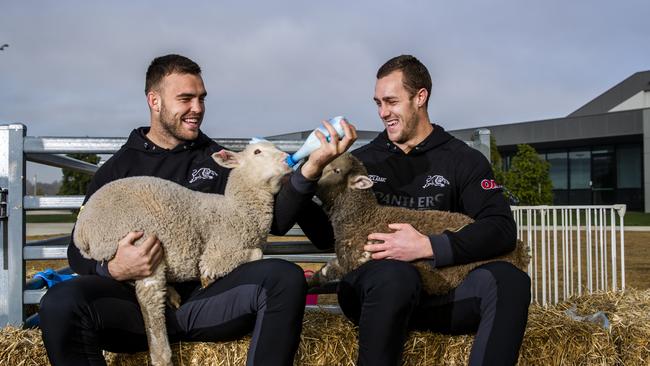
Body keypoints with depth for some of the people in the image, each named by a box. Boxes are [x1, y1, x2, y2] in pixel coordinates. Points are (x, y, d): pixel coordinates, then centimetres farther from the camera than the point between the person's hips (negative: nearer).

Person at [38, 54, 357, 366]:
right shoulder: (117, 169, 12)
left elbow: (274, 221, 2)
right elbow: (79, 251, 9)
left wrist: (311, 168, -16)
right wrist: (113, 270, -15)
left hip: (205, 298, 1)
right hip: (138, 301, 0)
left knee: (285, 278, -26)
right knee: (61, 303, -31)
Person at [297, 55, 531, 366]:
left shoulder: (463, 160, 7)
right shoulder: (363, 161, 12)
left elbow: (501, 230, -7)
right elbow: (328, 237, 12)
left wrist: (428, 247, -21)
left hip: (437, 292, 0)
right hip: (372, 287, 0)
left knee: (508, 280, -29)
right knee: (395, 275, -36)